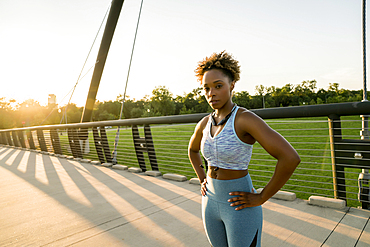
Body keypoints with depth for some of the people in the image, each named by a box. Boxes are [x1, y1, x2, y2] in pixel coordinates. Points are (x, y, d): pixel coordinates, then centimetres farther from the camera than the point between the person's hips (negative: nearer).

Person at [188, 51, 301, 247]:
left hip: (241, 207, -6)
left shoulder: (246, 119, -21)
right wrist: (202, 179, 10)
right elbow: (192, 149, 21)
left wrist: (261, 198, -21)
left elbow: (290, 157, -29)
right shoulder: (205, 124, 0)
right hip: (211, 202, 6)